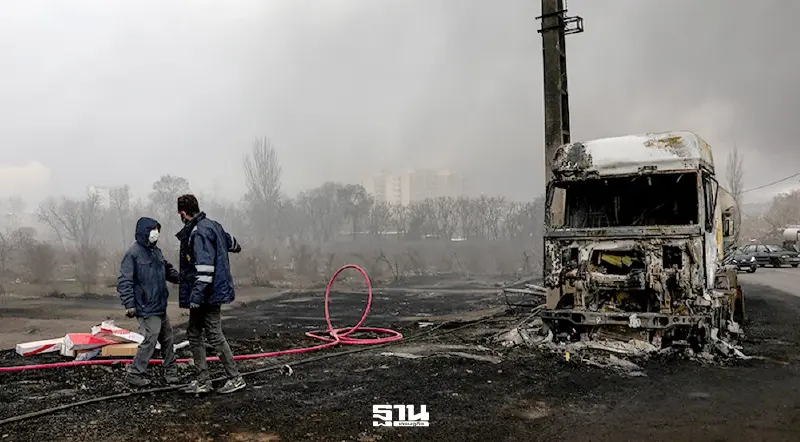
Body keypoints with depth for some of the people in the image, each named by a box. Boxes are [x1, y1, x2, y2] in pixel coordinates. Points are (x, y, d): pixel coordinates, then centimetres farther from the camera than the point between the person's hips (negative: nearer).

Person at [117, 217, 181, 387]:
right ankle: (135, 375, 8)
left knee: (168, 339, 13)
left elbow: (168, 270, 22)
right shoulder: (133, 253, -13)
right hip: (146, 309, -9)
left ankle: (171, 373, 24)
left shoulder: (156, 251, 11)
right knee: (150, 340, -8)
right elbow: (124, 282, -16)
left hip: (160, 307, 9)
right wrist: (129, 305, -21)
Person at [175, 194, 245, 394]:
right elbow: (229, 240, 31)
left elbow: (205, 266, -26)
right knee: (193, 334, 12)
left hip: (208, 294, -10)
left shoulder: (199, 232, -17)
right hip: (207, 294, 10)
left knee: (215, 336, -4)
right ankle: (203, 381, 17)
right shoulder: (212, 225, 12)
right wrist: (236, 247, 54)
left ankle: (235, 378, 7)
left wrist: (197, 293, -29)